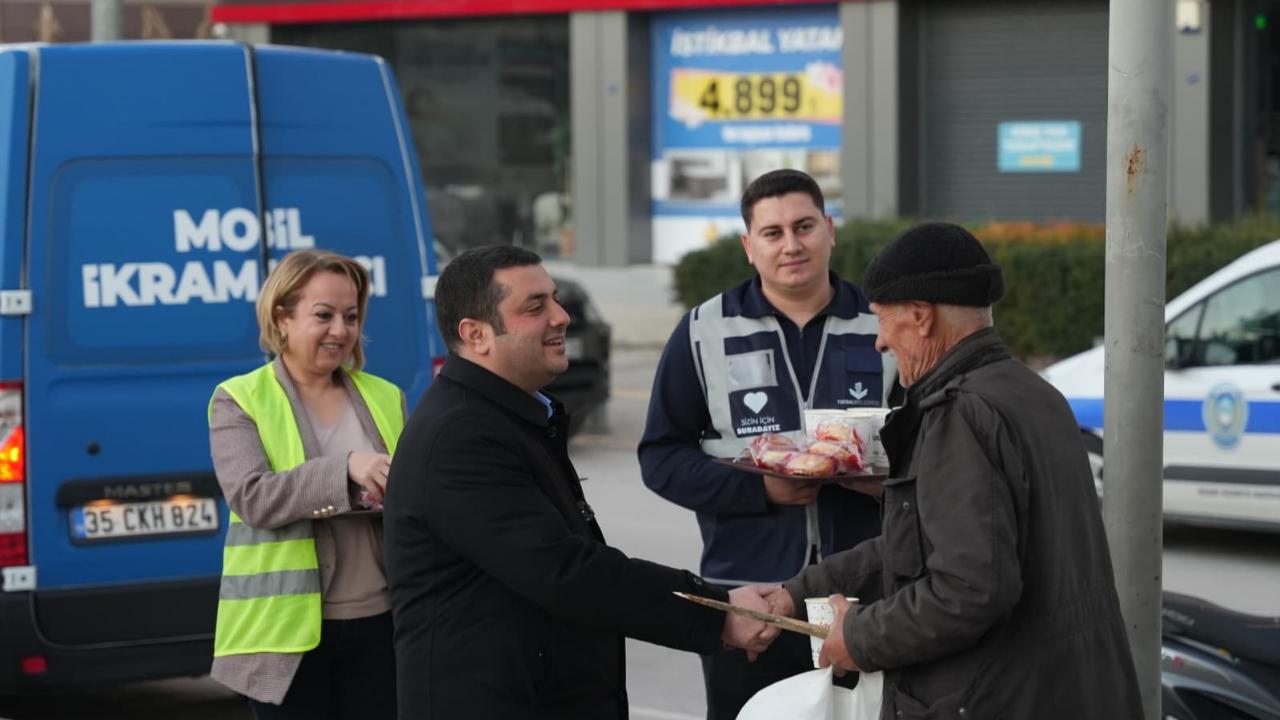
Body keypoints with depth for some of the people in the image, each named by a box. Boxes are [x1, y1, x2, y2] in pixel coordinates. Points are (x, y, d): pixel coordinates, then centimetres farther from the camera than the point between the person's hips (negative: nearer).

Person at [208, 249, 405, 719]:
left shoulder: (386, 398, 10)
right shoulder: (240, 400, 0)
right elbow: (251, 498, -15)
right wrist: (345, 467, -26)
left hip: (379, 623, 3)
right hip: (288, 630, -3)